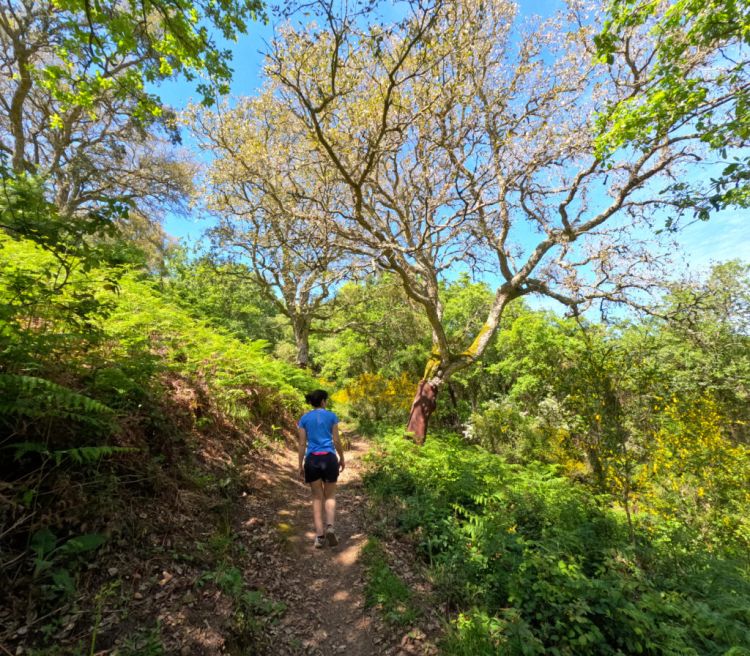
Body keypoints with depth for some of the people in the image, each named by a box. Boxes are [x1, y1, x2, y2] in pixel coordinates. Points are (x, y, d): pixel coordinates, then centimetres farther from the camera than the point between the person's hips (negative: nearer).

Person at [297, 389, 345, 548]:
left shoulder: (304, 419, 5)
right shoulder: (331, 416, 0)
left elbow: (302, 444, 3)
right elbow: (336, 441, 0)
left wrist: (300, 465, 9)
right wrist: (342, 458, 13)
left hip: (312, 459, 2)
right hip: (329, 458, -1)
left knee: (317, 498, 14)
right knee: (330, 496, 14)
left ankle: (320, 535, 10)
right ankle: (330, 527, -8)